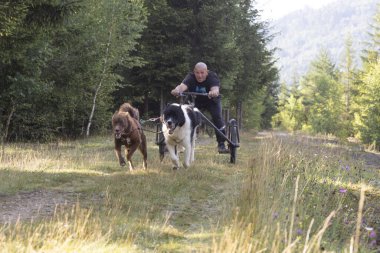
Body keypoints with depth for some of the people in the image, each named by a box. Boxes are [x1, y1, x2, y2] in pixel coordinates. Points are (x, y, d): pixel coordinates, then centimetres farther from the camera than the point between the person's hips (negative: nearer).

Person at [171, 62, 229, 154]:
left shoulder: (212, 77, -30)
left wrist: (214, 92, -76)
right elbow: (183, 86, -46)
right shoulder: (191, 77, -26)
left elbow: (215, 88, -50)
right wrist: (177, 90, -71)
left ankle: (221, 144, -16)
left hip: (211, 101, -2)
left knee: (217, 117, -24)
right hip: (195, 101, 2)